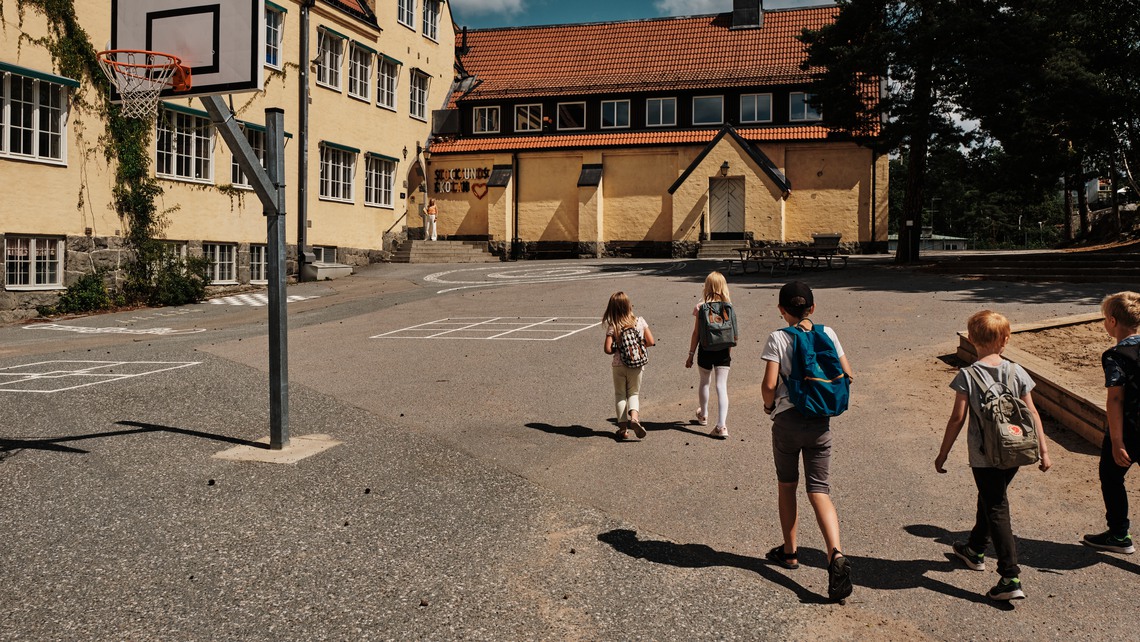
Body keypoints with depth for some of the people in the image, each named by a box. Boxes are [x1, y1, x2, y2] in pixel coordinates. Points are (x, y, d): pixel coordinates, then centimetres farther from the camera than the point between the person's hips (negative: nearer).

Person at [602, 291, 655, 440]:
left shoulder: (612, 326, -9)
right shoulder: (640, 321, -5)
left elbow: (608, 349, -14)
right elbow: (651, 342, -2)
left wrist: (617, 349, 6)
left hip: (619, 365, -1)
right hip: (636, 365, 1)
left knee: (620, 395, 15)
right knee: (633, 393, 16)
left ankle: (623, 427, 11)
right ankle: (634, 417, -11)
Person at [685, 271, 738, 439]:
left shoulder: (700, 307, -9)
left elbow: (696, 334, -6)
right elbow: (732, 334, 1)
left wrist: (691, 354, 2)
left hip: (705, 351, -1)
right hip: (723, 351, 1)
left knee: (705, 382, 20)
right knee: (722, 386, 1)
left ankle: (703, 415, 41)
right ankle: (722, 426, -7)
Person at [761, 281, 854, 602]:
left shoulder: (778, 338, -9)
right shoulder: (827, 334, 1)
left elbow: (769, 384, -16)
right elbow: (847, 374, 3)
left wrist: (769, 405, 4)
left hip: (787, 421, -2)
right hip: (820, 422, 2)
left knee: (786, 485, 17)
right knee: (819, 490, 3)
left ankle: (790, 552, 29)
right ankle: (836, 554, -18)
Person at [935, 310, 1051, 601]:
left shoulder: (967, 375, -13)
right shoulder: (1016, 372, -3)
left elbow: (957, 418, -12)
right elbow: (1032, 414, 0)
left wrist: (942, 454, -3)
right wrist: (1043, 450, 8)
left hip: (984, 456, -5)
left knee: (997, 510, 0)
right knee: (989, 499, 24)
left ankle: (1011, 578, -6)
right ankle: (975, 550, 44)